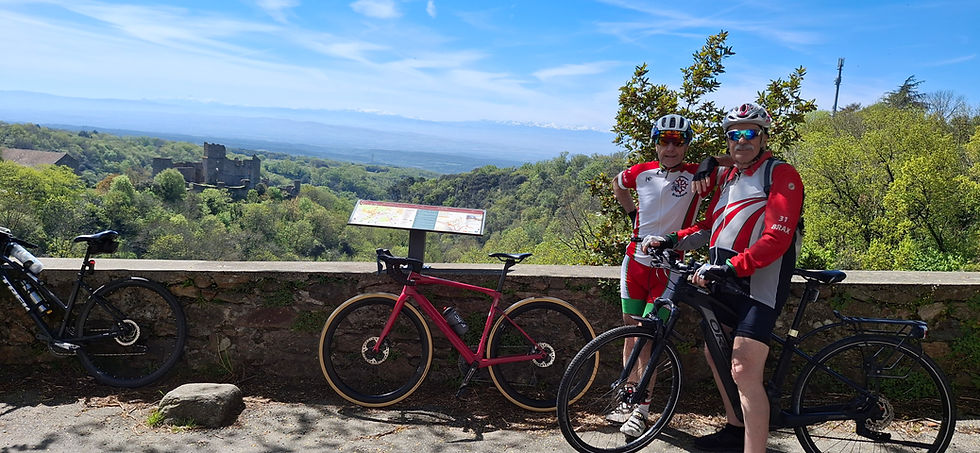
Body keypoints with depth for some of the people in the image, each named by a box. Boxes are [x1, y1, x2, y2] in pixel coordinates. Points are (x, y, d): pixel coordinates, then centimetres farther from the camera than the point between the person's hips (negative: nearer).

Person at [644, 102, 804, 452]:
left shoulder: (781, 174, -10)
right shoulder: (730, 177, 18)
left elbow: (777, 239, -21)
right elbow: (710, 225, 21)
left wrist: (729, 267, -29)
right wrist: (670, 240, 5)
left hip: (759, 282, -9)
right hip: (724, 279, 9)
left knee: (744, 372, -16)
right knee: (715, 354, 20)